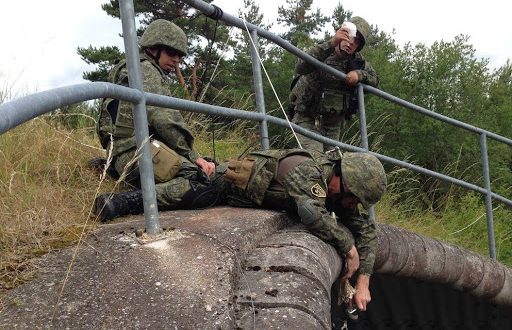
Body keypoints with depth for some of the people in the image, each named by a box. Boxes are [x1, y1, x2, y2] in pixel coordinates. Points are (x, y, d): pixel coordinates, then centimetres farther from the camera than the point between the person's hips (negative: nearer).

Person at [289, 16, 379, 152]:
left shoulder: (358, 61, 0)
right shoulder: (324, 53, -17)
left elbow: (374, 79, 12)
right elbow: (301, 68, -38)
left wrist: (359, 74, -13)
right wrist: (331, 44, -48)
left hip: (334, 121, 5)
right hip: (307, 119, -5)